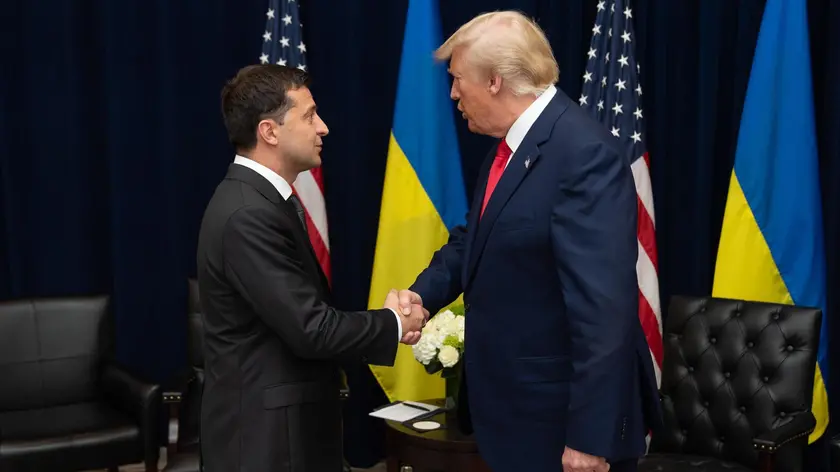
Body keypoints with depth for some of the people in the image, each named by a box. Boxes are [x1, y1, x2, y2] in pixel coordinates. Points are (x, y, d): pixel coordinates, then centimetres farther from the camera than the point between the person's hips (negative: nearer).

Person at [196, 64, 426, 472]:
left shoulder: (261, 198, 8)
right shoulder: (247, 215, -23)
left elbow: (303, 313, 7)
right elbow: (309, 328, -24)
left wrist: (383, 324, -5)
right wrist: (393, 325, -10)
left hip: (284, 421, 9)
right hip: (267, 431, -9)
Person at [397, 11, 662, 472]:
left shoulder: (584, 153, -24)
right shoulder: (507, 148, 6)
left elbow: (603, 309, -28)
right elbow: (473, 239, 15)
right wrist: (422, 294, -3)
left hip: (564, 414, -9)